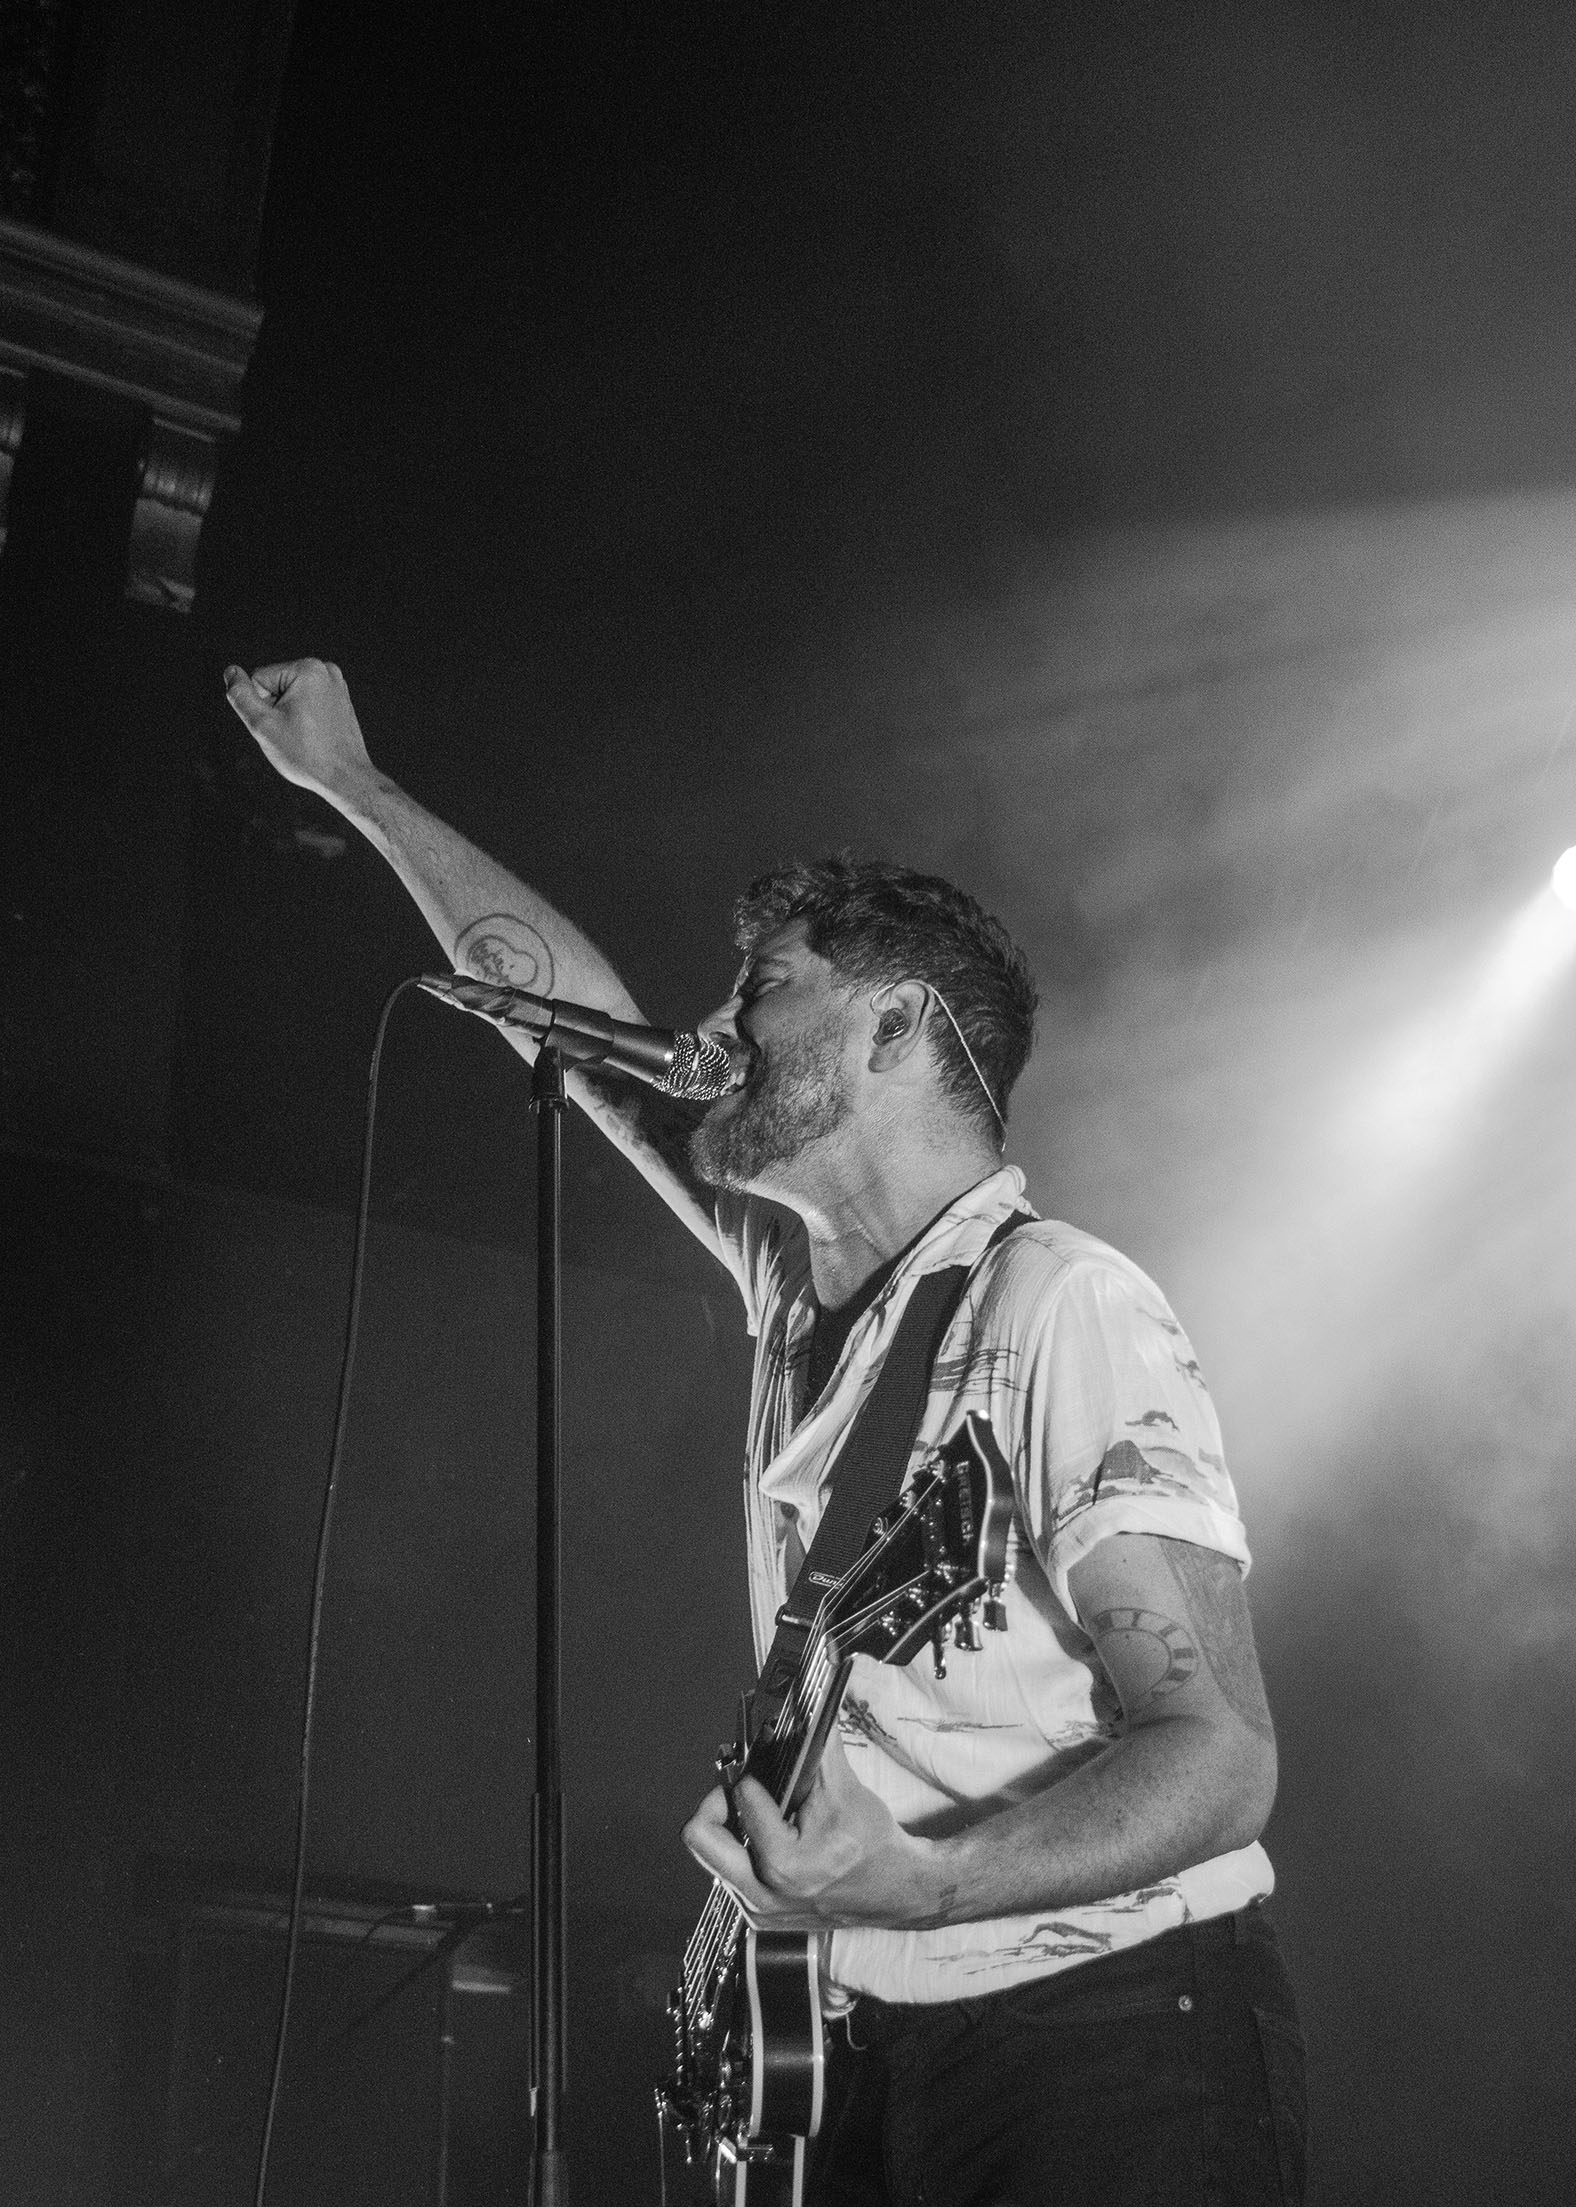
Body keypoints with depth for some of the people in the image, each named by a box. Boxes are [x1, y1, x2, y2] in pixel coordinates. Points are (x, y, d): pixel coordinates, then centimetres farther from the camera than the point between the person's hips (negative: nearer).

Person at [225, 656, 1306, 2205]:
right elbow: (567, 1009, 14)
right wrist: (350, 783, 21)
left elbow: (1217, 1755, -23)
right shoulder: (792, 1276, 5)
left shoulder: (1061, 1307, -18)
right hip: (882, 2048, 7)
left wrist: (908, 1881, -37)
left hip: (1108, 2040, -7)